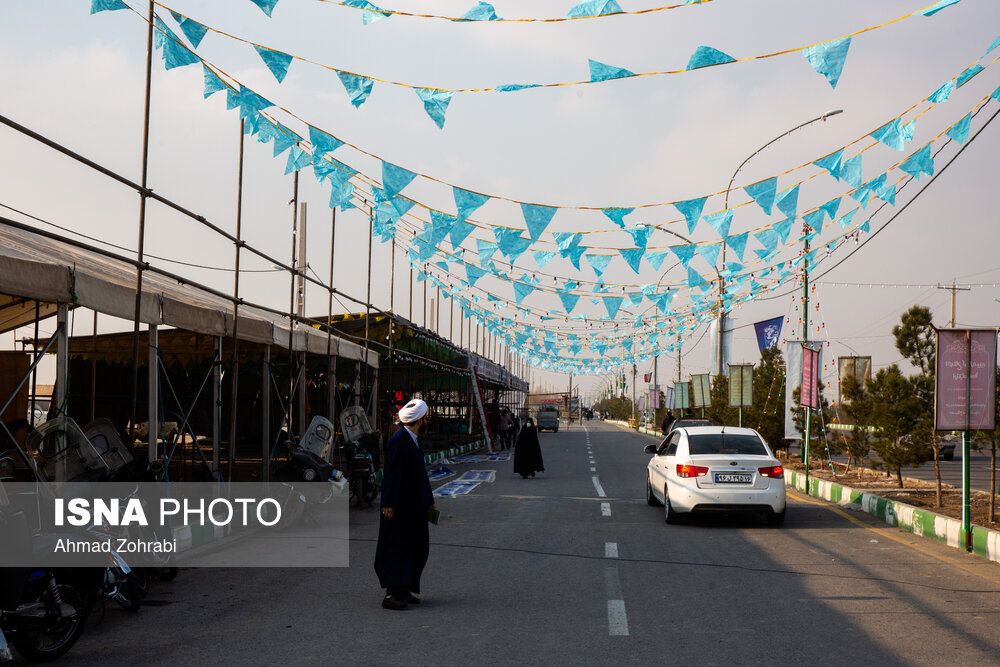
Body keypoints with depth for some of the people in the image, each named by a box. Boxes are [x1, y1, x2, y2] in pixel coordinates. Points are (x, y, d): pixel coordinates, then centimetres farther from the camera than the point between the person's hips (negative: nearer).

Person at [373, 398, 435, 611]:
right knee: (397, 548, -8)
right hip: (399, 507, -10)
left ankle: (403, 590, 19)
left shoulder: (414, 440, 15)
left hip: (414, 506, 10)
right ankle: (391, 594, -5)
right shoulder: (398, 441, -16)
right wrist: (388, 504, -23)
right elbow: (391, 474, -20)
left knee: (417, 547, 12)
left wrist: (429, 500, 22)